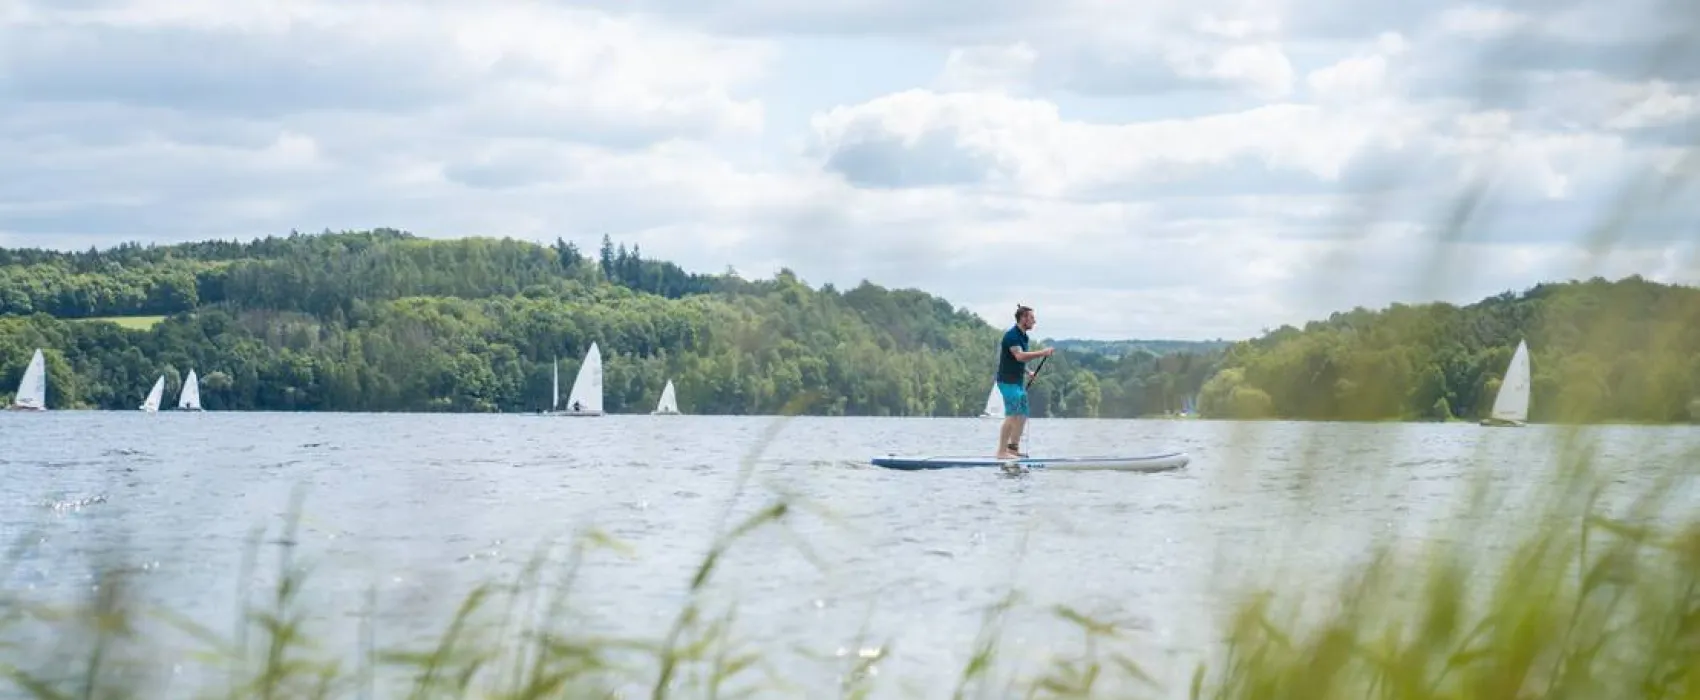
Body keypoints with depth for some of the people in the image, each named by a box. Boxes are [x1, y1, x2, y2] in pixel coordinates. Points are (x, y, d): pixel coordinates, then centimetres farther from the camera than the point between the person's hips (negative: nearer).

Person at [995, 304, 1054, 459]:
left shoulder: (1022, 336, 16)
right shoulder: (1011, 335, -15)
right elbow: (1020, 356, -28)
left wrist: (1028, 372, 15)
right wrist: (1043, 353, -26)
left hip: (1018, 381, 10)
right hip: (1008, 381, -10)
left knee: (1022, 415, 9)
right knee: (1011, 416, -13)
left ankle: (1013, 448, 14)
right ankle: (1002, 451, -13)